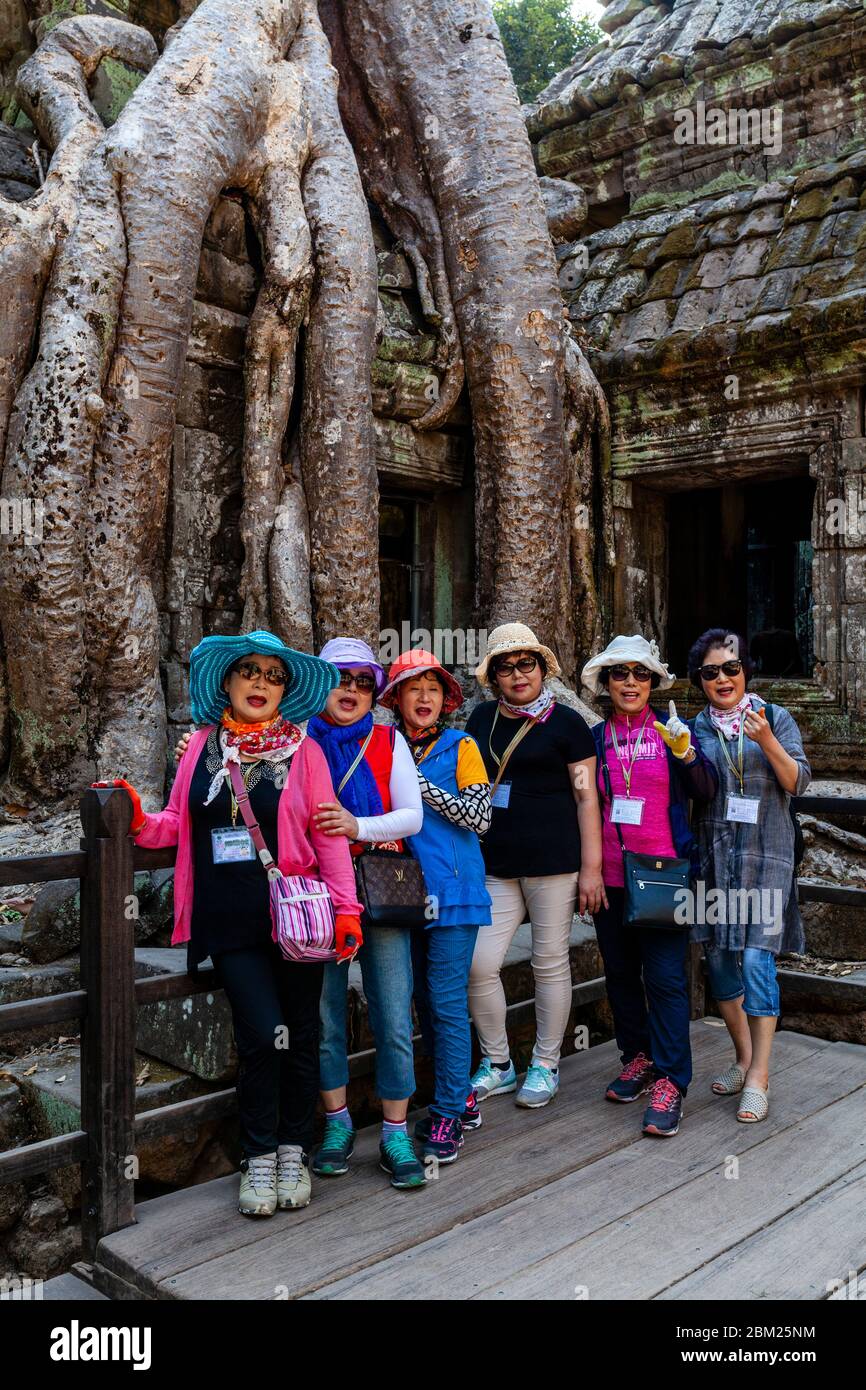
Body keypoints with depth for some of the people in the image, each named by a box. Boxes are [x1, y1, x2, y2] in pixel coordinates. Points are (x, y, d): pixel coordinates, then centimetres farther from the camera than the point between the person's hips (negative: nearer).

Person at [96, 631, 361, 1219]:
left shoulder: (303, 750, 1)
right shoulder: (203, 746, 7)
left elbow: (328, 834, 0)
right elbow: (179, 824, 12)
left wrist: (346, 908, -5)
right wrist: (139, 821, -8)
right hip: (228, 922, 0)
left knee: (299, 1036, 9)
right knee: (262, 1035, -8)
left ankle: (293, 1150, 28)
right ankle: (259, 1156, 14)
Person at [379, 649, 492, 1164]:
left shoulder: (460, 747, -1)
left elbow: (480, 818, -9)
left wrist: (420, 784, -14)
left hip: (452, 890, -4)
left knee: (447, 1003, -4)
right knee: (425, 1001, 11)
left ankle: (449, 1116, 6)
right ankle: (461, 1096, 26)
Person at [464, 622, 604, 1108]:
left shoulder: (566, 722, -3)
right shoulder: (482, 718, 11)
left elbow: (586, 796, -4)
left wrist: (592, 867, -8)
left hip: (553, 859, -4)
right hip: (495, 863, 4)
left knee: (550, 963, 6)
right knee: (479, 964, -1)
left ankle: (546, 1066, 23)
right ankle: (498, 1064, 19)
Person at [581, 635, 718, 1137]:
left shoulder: (671, 729, 1)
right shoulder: (595, 738, 6)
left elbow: (706, 793, -3)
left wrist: (685, 751, -20)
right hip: (610, 874, 3)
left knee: (665, 977, -6)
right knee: (620, 972, 12)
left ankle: (669, 1081, 1)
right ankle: (638, 1057, 28)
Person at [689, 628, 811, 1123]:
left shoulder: (775, 717, 2)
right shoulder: (695, 728, 10)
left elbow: (798, 783, -4)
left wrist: (767, 741, -19)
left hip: (764, 852, -3)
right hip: (714, 854, 4)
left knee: (757, 957, -10)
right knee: (719, 956, 7)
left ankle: (759, 1077, -3)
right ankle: (743, 1058, 24)